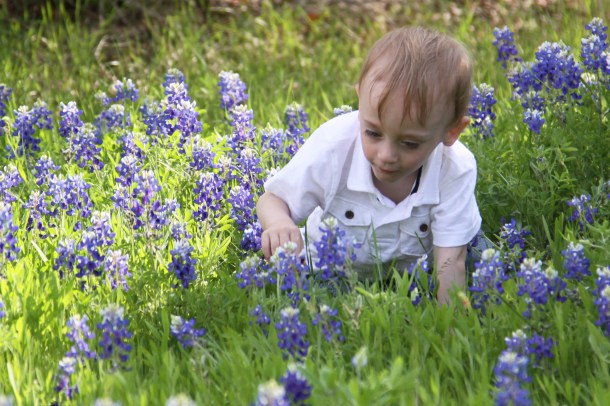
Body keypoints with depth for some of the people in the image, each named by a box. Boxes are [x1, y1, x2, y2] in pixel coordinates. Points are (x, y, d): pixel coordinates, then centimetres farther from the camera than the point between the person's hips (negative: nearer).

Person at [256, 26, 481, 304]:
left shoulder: (456, 170, -29)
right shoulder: (335, 145, -28)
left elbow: (450, 263, -26)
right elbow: (273, 199, -14)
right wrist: (280, 224, -38)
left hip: (412, 277, 0)